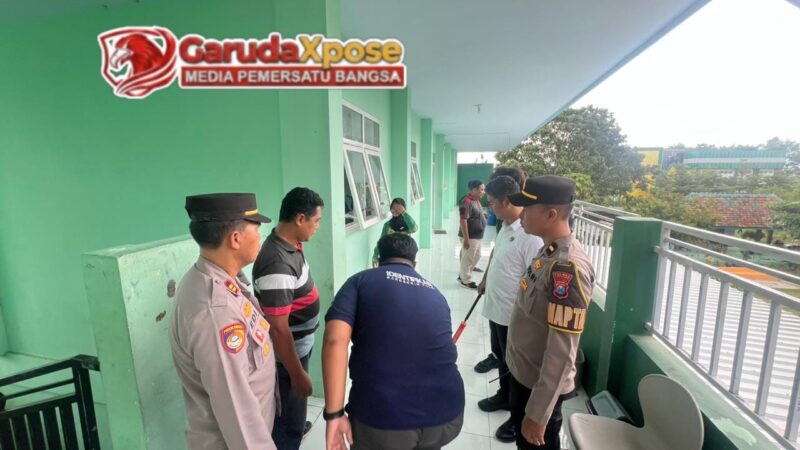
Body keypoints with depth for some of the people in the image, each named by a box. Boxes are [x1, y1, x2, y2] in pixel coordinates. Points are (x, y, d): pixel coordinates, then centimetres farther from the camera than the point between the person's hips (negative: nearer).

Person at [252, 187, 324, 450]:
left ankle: (295, 425, 59)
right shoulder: (277, 264, -34)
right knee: (288, 418, 14)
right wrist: (297, 373, -21)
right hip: (288, 353, -9)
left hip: (301, 344, 9)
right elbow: (278, 329, -30)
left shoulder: (290, 244, -3)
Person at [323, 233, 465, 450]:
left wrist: (334, 413, -7)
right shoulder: (435, 293, 19)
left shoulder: (361, 281, 5)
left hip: (381, 418, -3)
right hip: (447, 414, 4)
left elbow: (335, 340, -11)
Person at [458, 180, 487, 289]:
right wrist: (466, 238, -24)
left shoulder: (476, 201, 10)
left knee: (477, 257, 19)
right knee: (467, 259, 4)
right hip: (470, 237, -10)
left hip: (477, 236, 10)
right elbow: (463, 221, -23)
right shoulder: (467, 202, -20)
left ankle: (462, 275, 33)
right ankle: (466, 280, 19)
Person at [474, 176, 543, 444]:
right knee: (501, 357, 25)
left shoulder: (530, 234, -27)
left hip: (514, 315, -8)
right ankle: (504, 396, 48)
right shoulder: (506, 226, 3)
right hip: (496, 309, 8)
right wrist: (486, 281, 29)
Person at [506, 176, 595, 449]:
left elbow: (562, 351, -29)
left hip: (541, 384, -8)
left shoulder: (568, 267, -30)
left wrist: (538, 413, -22)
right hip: (522, 372, 8)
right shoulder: (549, 251, -1)